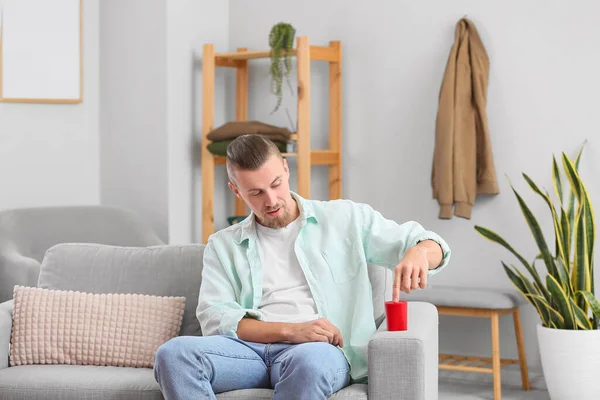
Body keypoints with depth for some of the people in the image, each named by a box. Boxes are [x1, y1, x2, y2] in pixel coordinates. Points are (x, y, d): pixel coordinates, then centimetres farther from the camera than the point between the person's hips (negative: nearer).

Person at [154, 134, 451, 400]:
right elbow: (214, 319, 5)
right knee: (173, 354, -30)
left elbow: (431, 246, 15)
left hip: (321, 351, -2)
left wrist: (419, 252, -12)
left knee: (310, 361, -41)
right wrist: (289, 331, -11)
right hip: (250, 347, 2)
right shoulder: (223, 245, 20)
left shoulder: (344, 218, 17)